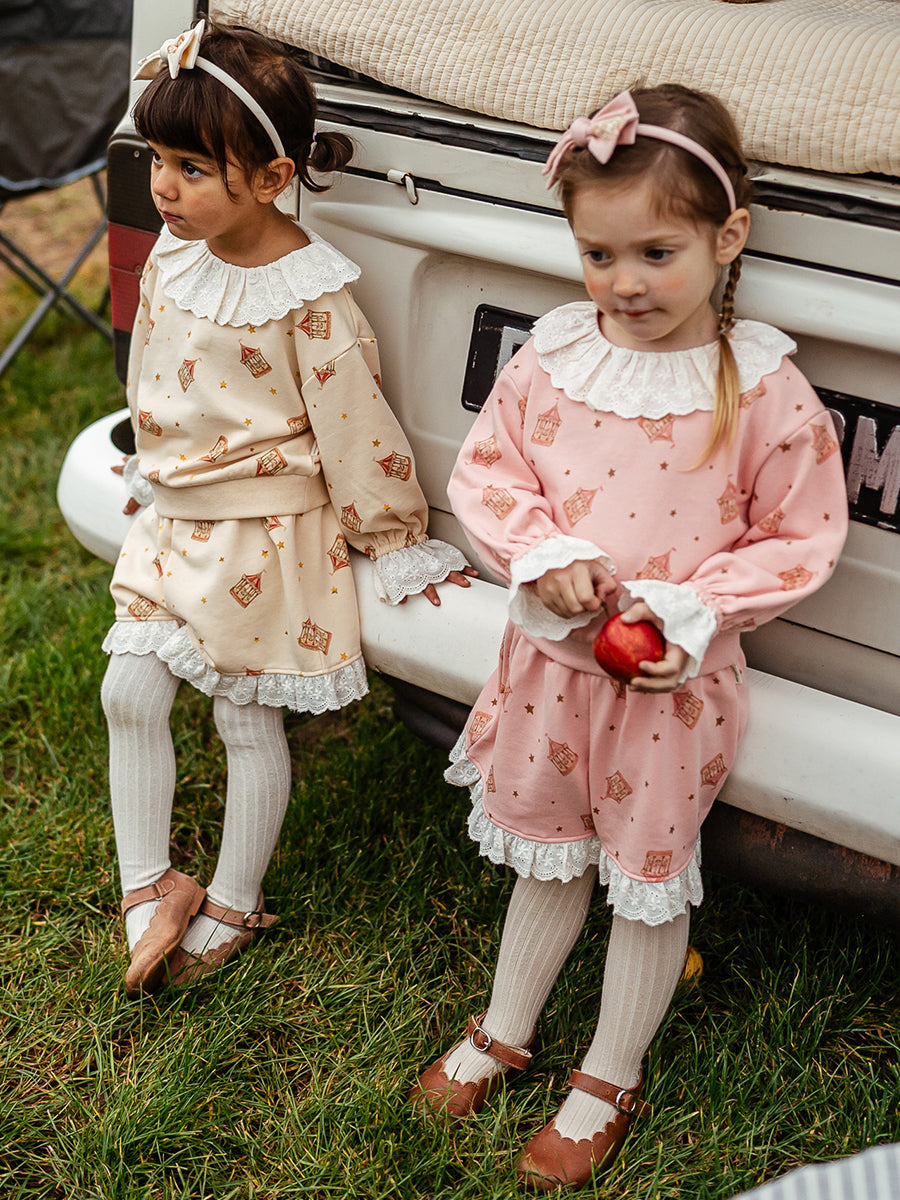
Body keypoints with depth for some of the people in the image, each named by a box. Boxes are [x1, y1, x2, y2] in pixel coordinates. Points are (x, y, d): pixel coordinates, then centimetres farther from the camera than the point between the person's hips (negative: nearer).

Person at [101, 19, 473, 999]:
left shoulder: (308, 297, -22)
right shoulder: (173, 255, -1)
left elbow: (354, 424, -15)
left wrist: (396, 542, -8)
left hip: (265, 539, -7)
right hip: (172, 522, 7)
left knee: (248, 725, 7)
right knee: (129, 694, 4)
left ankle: (233, 907, 26)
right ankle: (149, 887, 19)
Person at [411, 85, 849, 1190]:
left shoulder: (762, 389, -17)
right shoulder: (553, 354, -8)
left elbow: (802, 539, -10)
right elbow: (486, 470, 2)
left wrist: (691, 611, -21)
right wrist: (542, 551, -17)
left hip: (675, 680, -3)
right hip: (550, 654, 3)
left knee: (649, 874, 14)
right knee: (546, 851, 23)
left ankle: (609, 1083, 34)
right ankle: (504, 1033, 44)